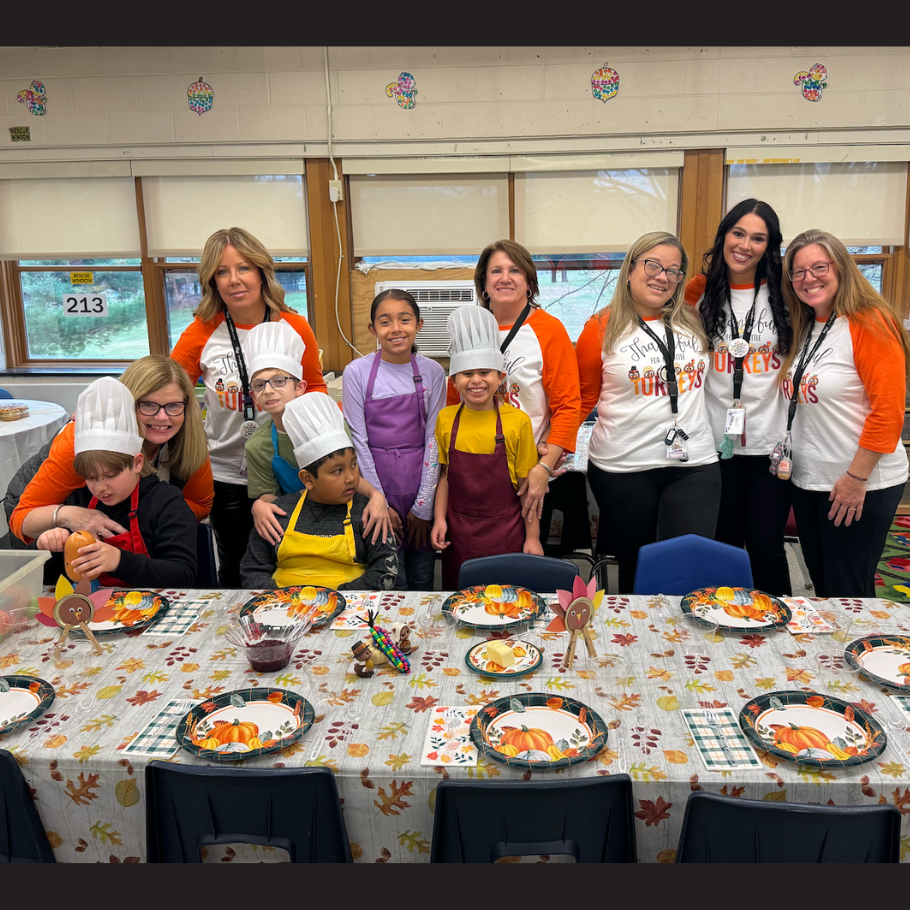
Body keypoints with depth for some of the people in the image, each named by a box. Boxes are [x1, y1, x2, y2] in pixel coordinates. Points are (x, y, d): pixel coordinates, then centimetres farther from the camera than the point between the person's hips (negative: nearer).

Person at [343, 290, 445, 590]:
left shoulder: (432, 371, 0)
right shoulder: (357, 372, -4)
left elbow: (433, 439, 0)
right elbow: (359, 440, -4)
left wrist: (423, 505, -4)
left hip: (421, 481, 2)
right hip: (376, 481, -1)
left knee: (422, 579, 9)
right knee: (391, 582, 0)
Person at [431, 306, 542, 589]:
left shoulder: (517, 421, -8)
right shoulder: (445, 419, 0)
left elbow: (526, 485, -4)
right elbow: (444, 475, 7)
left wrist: (532, 537, -2)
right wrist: (439, 518, -2)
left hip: (504, 531, -2)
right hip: (458, 530, 3)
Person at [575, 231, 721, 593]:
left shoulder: (694, 321, 7)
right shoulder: (601, 329, 0)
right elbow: (583, 397, 4)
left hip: (694, 467, 2)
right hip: (622, 469, -1)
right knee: (635, 571, 10)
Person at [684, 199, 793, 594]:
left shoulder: (785, 294, 0)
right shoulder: (700, 290, 2)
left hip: (772, 441, -1)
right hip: (717, 441, 1)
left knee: (766, 545, 4)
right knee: (723, 543, 11)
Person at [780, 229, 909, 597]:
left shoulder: (870, 324, -13)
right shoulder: (801, 329, 10)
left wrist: (857, 477, -18)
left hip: (861, 486, -7)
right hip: (808, 481, 7)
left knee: (847, 594, 1)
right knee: (821, 586, 17)